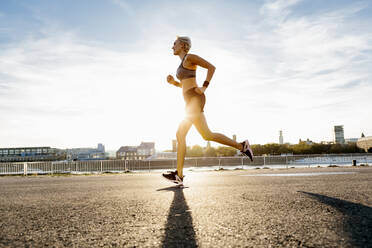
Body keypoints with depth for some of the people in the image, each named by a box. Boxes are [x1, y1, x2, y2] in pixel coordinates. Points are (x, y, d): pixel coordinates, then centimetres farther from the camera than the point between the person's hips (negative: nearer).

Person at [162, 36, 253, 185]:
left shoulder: (190, 57, -3)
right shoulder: (183, 63, 24)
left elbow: (212, 67, -8)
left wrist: (204, 87, -15)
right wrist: (173, 81, 13)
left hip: (195, 100, -10)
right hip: (191, 102, 10)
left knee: (180, 134, -14)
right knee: (207, 136, 10)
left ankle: (179, 174, -11)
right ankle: (241, 146, 18)